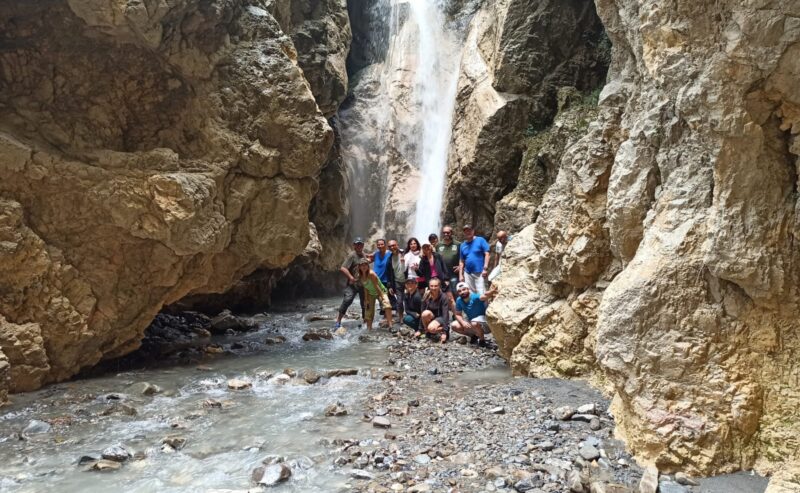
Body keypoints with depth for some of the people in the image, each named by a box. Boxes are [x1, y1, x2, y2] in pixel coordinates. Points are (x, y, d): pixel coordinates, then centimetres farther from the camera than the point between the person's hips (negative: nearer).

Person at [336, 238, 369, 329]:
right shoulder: (352, 256, -11)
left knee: (365, 302, 13)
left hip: (363, 284, 7)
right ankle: (338, 321, -11)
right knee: (347, 300, -18)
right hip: (352, 284, -7)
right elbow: (343, 268, -19)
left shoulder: (364, 255, 12)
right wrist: (351, 277, -24)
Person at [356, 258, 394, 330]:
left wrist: (382, 297, -24)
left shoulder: (371, 274, -29)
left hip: (380, 292, -7)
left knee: (387, 305, -31)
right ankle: (369, 328, 18)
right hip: (371, 294, 7)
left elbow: (376, 286, -27)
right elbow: (365, 288, -2)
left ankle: (390, 325, -34)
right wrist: (366, 299, -3)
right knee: (369, 311, 8)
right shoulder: (360, 276, -10)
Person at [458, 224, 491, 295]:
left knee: (481, 294, -10)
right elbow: (461, 261, 14)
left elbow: (487, 254, -7)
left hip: (480, 273, -5)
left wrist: (485, 268, -15)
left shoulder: (480, 240, -2)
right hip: (467, 273, 6)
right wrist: (460, 275, 8)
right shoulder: (462, 245, 12)